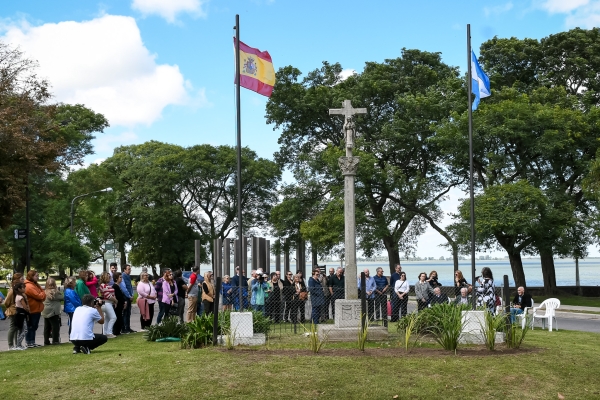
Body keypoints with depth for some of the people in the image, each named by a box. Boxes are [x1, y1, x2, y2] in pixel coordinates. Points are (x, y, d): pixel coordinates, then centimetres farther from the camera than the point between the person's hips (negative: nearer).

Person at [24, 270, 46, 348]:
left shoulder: (35, 284, 15)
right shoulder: (29, 286, -17)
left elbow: (43, 296, 14)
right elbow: (38, 296, -21)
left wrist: (42, 295, -7)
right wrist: (42, 294, -2)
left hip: (37, 310, 10)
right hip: (32, 310, -10)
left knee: (34, 327, 14)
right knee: (30, 327, -2)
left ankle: (32, 342, 21)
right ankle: (29, 343, 4)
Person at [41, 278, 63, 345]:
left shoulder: (45, 292, 6)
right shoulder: (55, 292, -13)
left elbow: (43, 300, 9)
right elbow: (62, 297, -7)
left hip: (45, 312, 7)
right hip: (53, 312, -7)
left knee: (47, 327, 11)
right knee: (55, 326, 2)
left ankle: (46, 342, 14)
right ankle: (55, 341, 1)